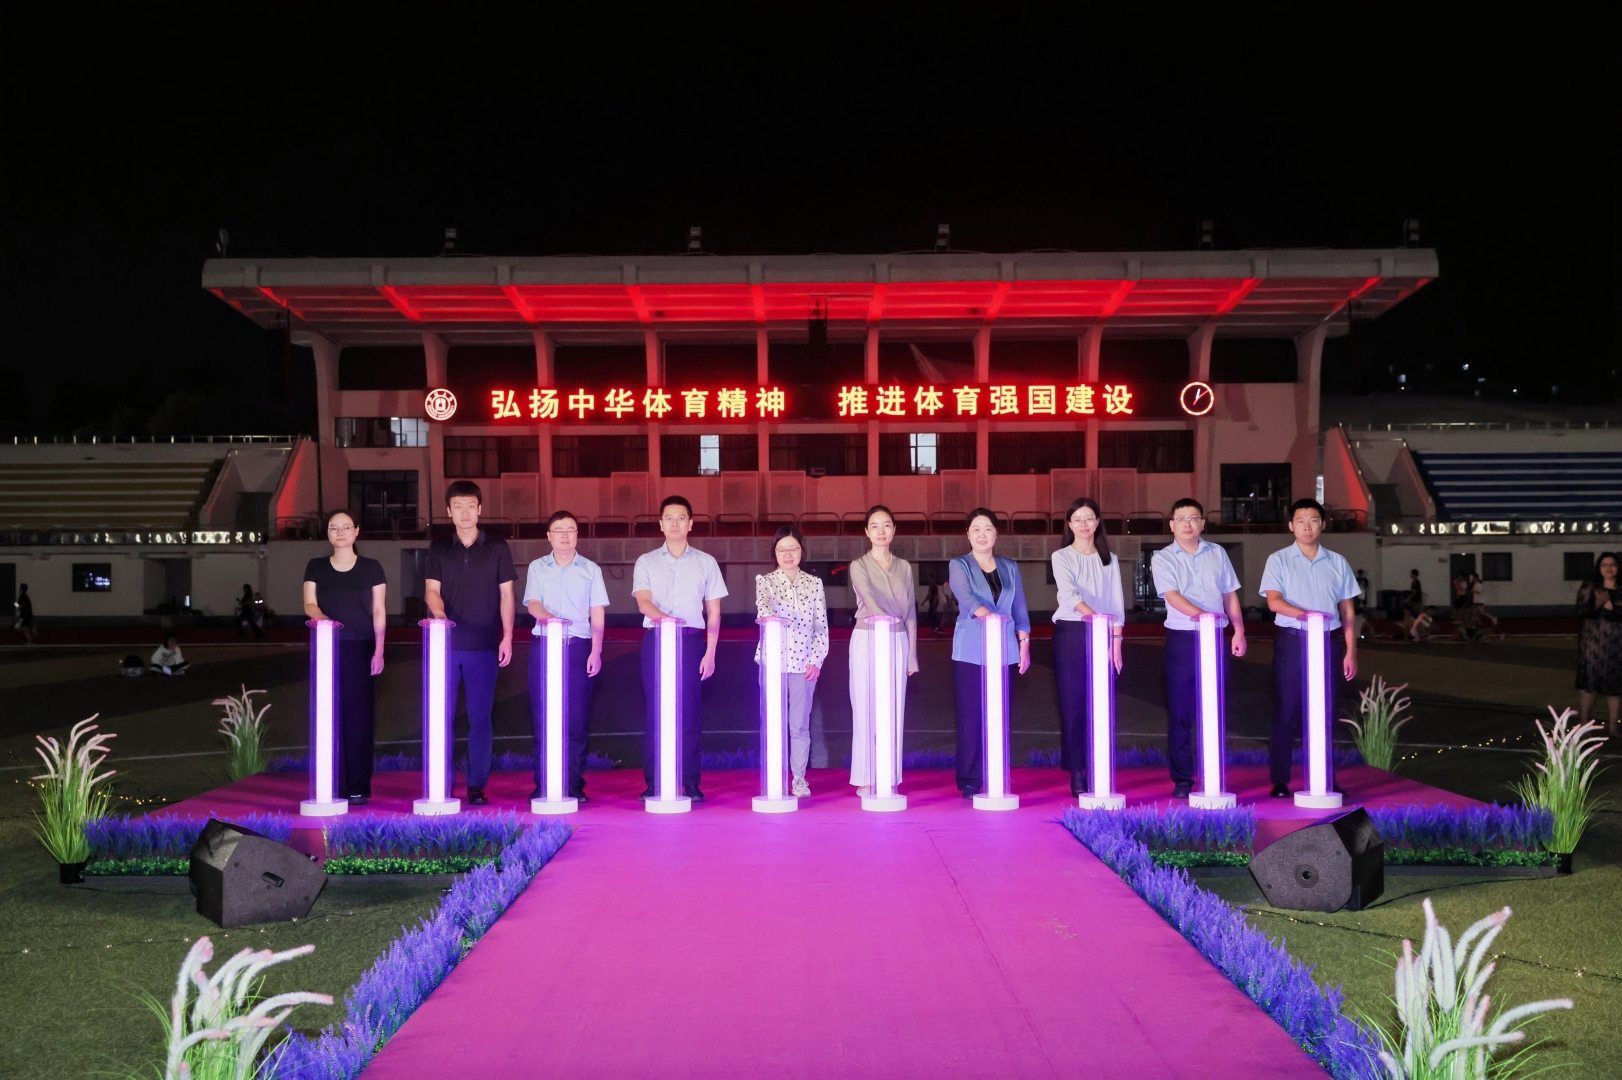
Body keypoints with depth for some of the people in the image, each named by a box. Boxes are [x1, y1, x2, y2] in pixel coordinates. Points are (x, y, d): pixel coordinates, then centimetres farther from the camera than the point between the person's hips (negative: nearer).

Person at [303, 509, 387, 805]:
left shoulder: (371, 568, 7)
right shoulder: (316, 567, 12)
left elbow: (379, 612, 5)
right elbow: (309, 604, 2)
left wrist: (379, 651, -3)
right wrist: (323, 619, -20)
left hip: (360, 648, -1)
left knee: (358, 715, -5)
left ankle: (358, 787, -2)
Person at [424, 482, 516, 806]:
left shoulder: (497, 548, 6)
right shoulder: (438, 549, 9)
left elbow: (506, 594, 6)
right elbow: (431, 590, 3)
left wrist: (507, 637, -1)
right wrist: (439, 615, -19)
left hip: (484, 645, -1)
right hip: (447, 643, 1)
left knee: (480, 717, 2)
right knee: (442, 714, 0)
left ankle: (477, 785, 8)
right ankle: (443, 783, 8)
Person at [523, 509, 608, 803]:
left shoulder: (590, 570, 10)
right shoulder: (537, 568, 10)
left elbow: (597, 615, 9)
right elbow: (532, 603, -2)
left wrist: (596, 651, -2)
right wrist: (549, 617, -25)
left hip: (578, 647, 0)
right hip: (544, 646, 0)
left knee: (577, 718, -2)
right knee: (541, 717, -2)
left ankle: (574, 784, 2)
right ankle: (542, 784, 3)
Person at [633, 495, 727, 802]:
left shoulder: (706, 563, 11)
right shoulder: (646, 562, 10)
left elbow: (714, 611, 9)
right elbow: (643, 602, -5)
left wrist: (710, 653, 0)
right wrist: (665, 617, -26)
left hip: (692, 641, 0)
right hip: (656, 639, 0)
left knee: (689, 713, -2)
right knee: (655, 712, -2)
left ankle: (690, 783, 2)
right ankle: (653, 784, 2)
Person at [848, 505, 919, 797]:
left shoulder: (904, 567, 12)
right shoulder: (859, 566, 0)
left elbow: (910, 613, 13)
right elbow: (870, 597, -19)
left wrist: (912, 654, 10)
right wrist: (886, 619, -36)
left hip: (897, 642, 3)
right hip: (867, 640, -3)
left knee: (893, 710, 3)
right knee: (865, 709, -2)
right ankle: (865, 780, 2)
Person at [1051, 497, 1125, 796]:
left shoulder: (1109, 560, 14)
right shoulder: (1062, 557, 3)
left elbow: (1117, 603, 9)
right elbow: (1069, 594, -15)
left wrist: (1116, 640, -1)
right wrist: (1093, 615, -31)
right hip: (1070, 633, -3)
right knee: (1073, 703, -3)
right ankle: (1077, 773, 0)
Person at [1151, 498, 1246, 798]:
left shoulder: (1217, 554, 12)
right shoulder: (1163, 558, 1)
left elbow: (1230, 594, 15)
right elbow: (1172, 595, -14)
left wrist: (1238, 630, 6)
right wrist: (1201, 614, -29)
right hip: (1182, 638, -3)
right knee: (1179, 711, -2)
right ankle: (1182, 778, 4)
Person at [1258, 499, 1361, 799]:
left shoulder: (1337, 562, 11)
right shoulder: (1279, 560, 3)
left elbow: (1347, 611, 11)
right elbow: (1274, 601, -11)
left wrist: (1351, 652, 6)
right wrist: (1306, 614, -28)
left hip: (1328, 641, 3)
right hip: (1291, 641, -2)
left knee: (1326, 713, 5)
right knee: (1286, 712, -1)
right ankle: (1280, 782, 3)